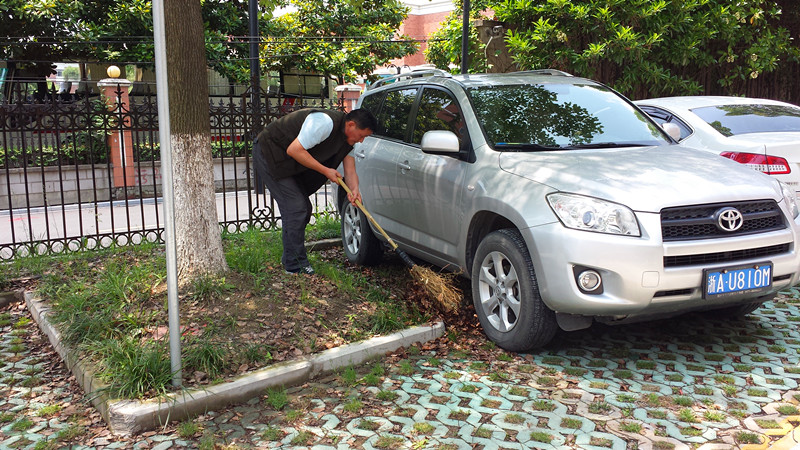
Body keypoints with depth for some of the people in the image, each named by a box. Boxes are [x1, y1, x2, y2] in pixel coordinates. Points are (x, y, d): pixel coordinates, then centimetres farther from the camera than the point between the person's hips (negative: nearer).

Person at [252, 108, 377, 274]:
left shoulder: (347, 137, 0)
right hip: (269, 153, -10)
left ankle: (289, 259, 25)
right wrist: (325, 171, -23)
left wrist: (354, 189, -22)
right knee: (295, 208, -13)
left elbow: (350, 170, 0)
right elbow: (294, 150, -30)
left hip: (287, 162, 10)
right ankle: (295, 266, -5)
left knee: (304, 208, 11)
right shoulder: (325, 123, -29)